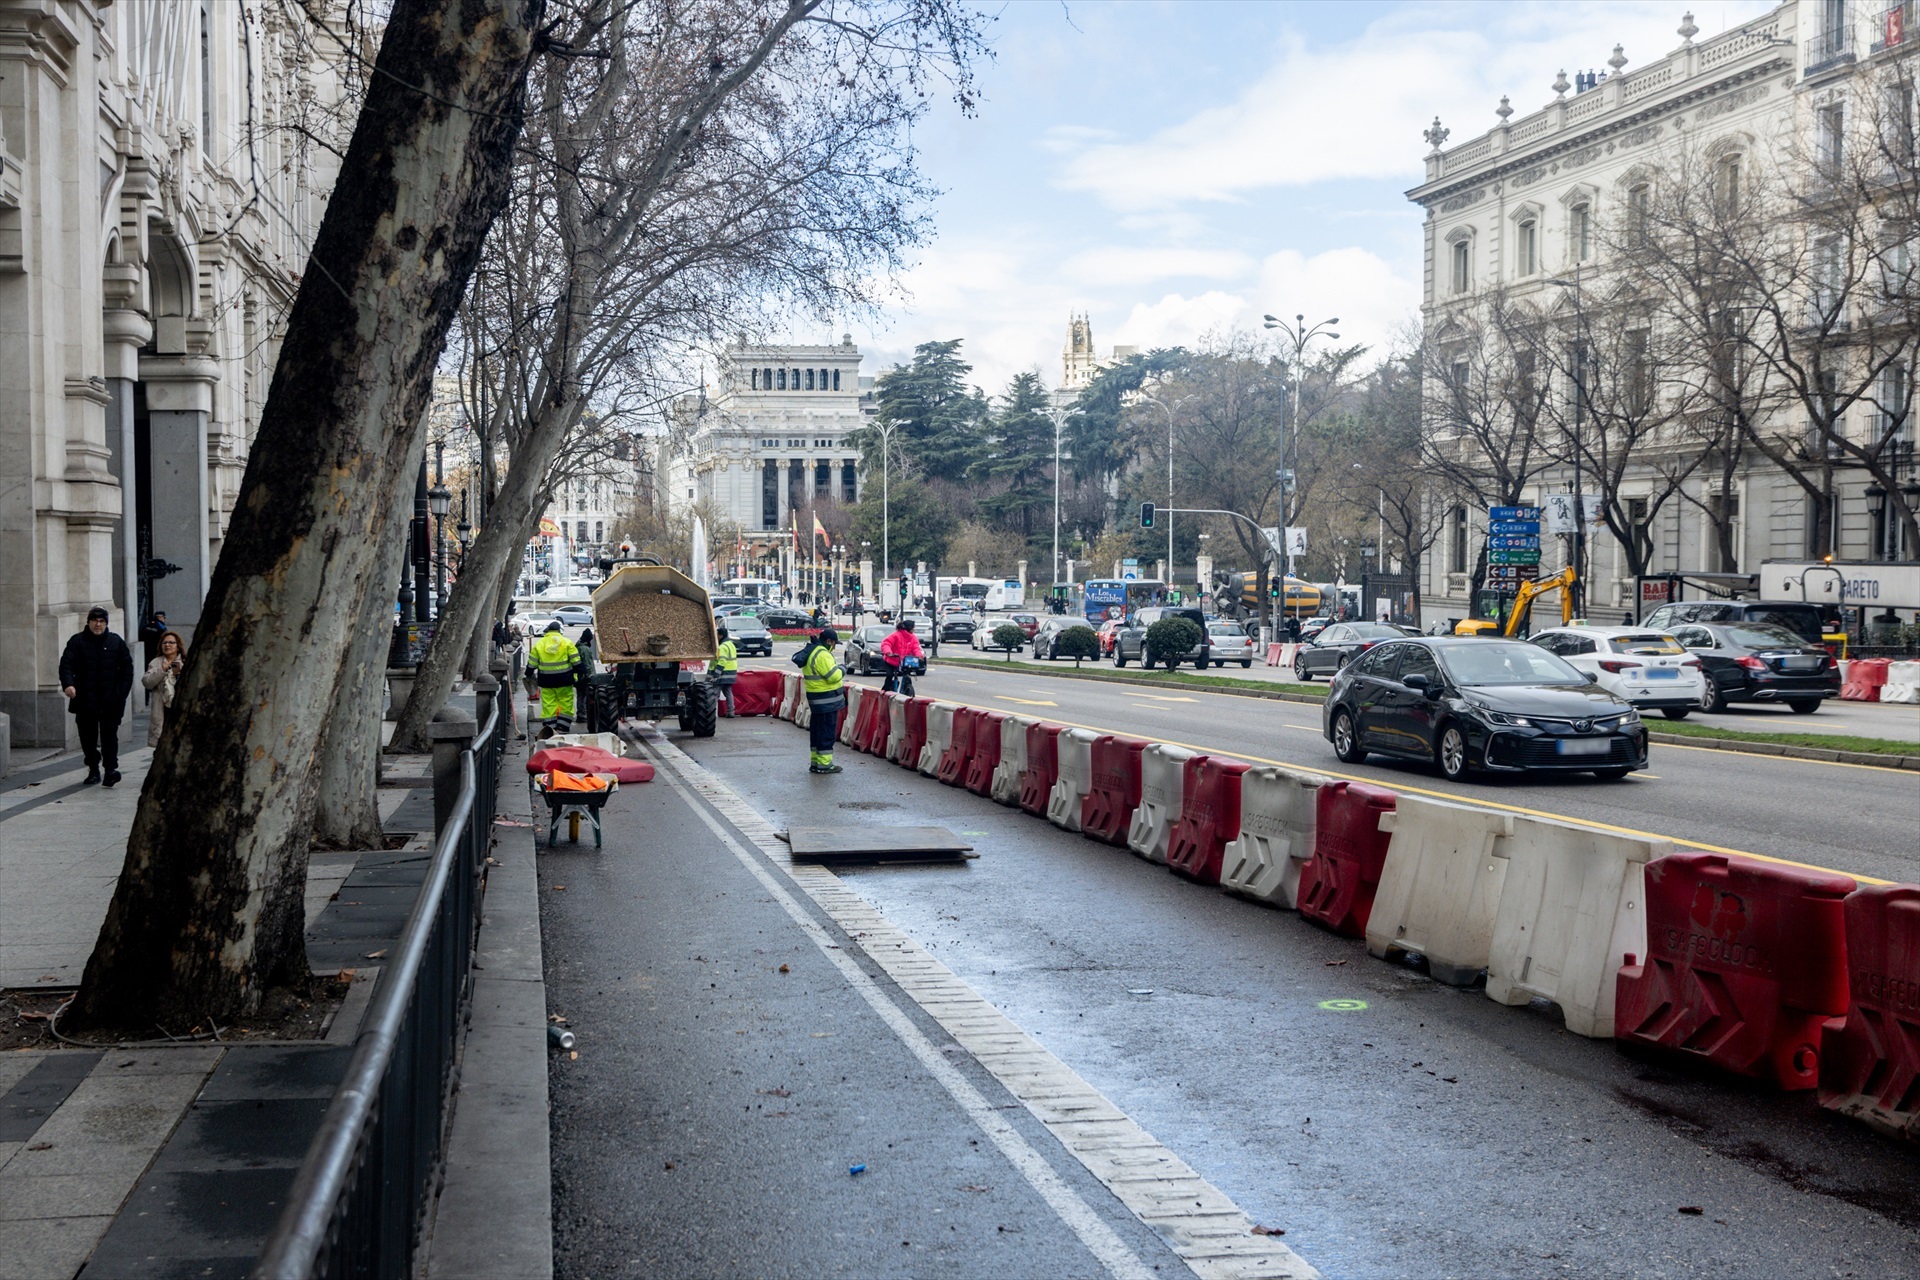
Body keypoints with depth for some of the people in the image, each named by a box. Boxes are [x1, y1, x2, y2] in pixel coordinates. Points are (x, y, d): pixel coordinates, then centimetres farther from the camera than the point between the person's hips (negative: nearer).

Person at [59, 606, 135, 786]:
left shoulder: (116, 642, 7)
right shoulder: (77, 641, 4)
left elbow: (127, 668, 9)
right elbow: (66, 664, -6)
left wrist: (122, 693, -1)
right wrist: (68, 684, -25)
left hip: (111, 701, -1)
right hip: (85, 700, 1)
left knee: (109, 735, -6)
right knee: (88, 736, 7)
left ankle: (111, 769, -10)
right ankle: (93, 770, 17)